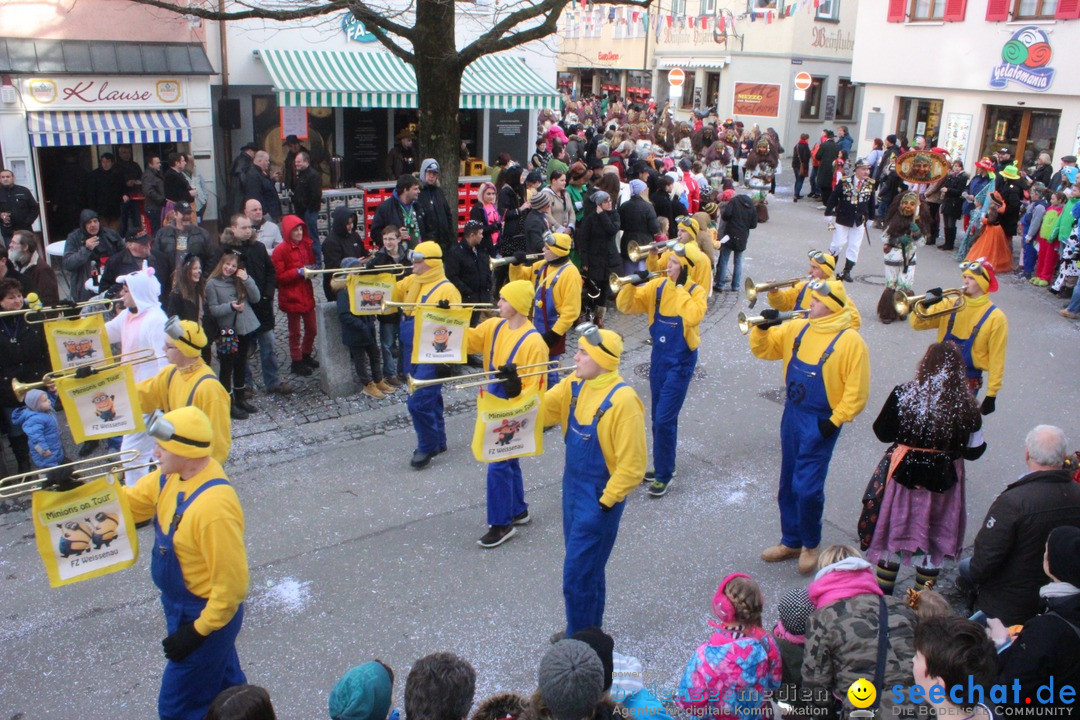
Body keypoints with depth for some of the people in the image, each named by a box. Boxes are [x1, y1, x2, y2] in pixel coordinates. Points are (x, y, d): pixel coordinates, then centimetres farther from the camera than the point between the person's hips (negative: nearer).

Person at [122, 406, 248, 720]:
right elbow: (128, 503, 6)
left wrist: (198, 631, -20)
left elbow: (232, 582, -29)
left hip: (205, 615, -8)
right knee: (223, 686, 27)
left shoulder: (214, 507, -35)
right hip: (180, 605, 8)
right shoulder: (171, 476, -8)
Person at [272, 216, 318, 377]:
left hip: (307, 294, 6)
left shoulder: (306, 245, 6)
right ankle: (296, 363, 19)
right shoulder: (280, 250, -14)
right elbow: (279, 276, -16)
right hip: (291, 296, -6)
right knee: (295, 332, 6)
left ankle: (306, 356, 35)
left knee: (312, 328, 15)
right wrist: (298, 272, -23)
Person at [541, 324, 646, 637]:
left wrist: (606, 502, -18)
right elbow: (542, 410, 4)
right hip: (572, 489, 8)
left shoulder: (622, 401, -25)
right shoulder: (576, 384, -1)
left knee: (577, 576, 1)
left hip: (598, 498, -8)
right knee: (584, 567, 22)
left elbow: (632, 465, -22)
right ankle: (586, 630, 40)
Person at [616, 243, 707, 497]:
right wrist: (633, 284, -20)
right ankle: (663, 464, 32)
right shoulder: (657, 286, 0)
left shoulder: (697, 292, -12)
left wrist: (680, 287, -25)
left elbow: (693, 316, -33)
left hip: (681, 361, -6)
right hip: (658, 357, 6)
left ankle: (663, 475, 7)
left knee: (665, 418, -7)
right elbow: (624, 305, -3)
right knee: (658, 417, 15)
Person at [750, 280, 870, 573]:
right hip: (792, 414, 6)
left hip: (819, 422, -6)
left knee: (807, 488, -7)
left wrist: (835, 421, -18)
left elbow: (856, 391, -14)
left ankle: (811, 545, 17)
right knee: (788, 485, 15)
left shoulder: (850, 341, -14)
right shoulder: (797, 329, 4)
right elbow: (764, 350, 11)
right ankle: (791, 541, 31)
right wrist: (763, 328, -7)